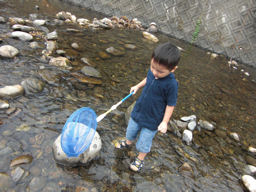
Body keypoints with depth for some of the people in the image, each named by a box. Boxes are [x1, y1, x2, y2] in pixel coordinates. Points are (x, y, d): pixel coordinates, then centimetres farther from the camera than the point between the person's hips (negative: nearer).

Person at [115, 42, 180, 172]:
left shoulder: (171, 84, -29)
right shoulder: (152, 71, -14)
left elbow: (170, 105, -19)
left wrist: (164, 122, -16)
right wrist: (138, 86, 12)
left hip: (153, 119, -5)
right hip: (138, 111, 6)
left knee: (144, 143, 14)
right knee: (131, 131, 29)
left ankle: (140, 159, 44)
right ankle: (128, 143, 61)